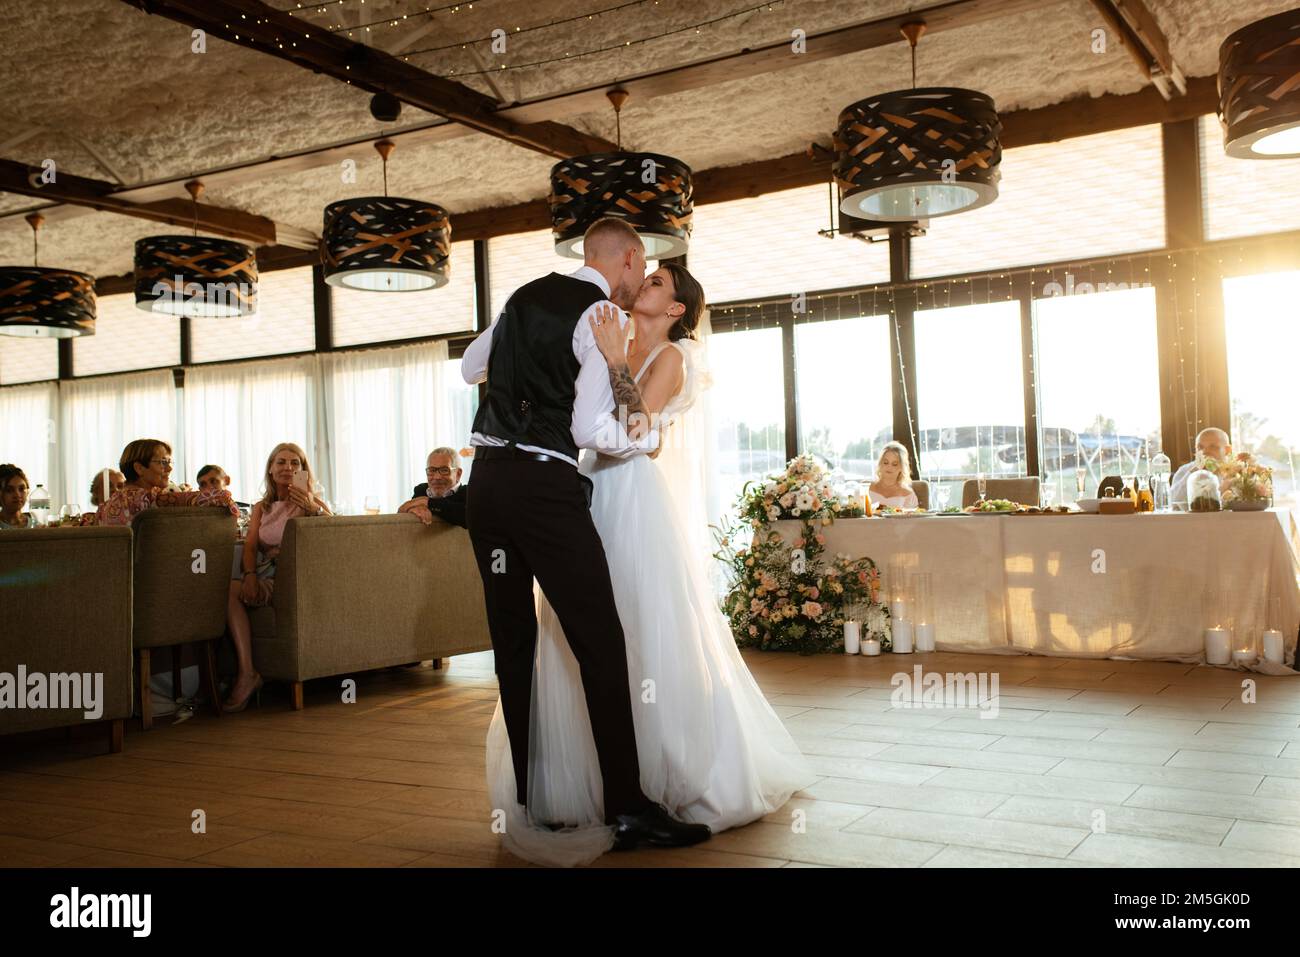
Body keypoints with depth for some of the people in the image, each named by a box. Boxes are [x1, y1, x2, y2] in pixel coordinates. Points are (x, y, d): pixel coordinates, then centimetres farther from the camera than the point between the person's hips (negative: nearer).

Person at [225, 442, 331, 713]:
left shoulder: (313, 502, 10)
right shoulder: (261, 507, 21)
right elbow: (250, 546, 5)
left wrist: (312, 508, -30)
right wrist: (250, 575, -17)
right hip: (267, 578, 3)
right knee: (230, 590, -28)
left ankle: (247, 674, -25)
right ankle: (247, 673, -34)